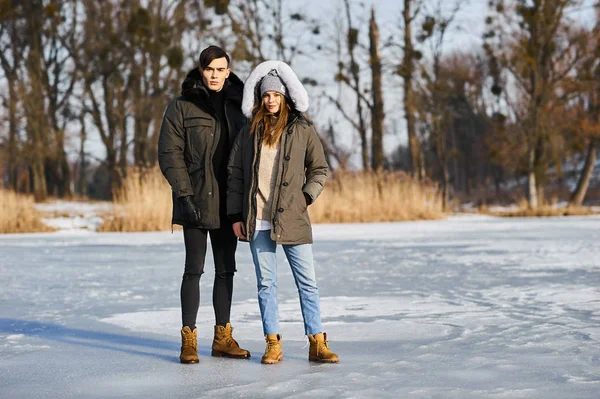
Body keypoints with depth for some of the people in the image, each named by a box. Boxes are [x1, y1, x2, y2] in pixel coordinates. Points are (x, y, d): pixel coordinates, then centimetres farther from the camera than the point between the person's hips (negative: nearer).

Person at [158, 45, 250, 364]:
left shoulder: (236, 107, 11)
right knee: (194, 269, -5)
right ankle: (188, 340, 0)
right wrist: (184, 194, -16)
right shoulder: (181, 108, -3)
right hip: (196, 202, -5)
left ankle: (223, 337, 17)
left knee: (226, 270, 9)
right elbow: (169, 154, -8)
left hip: (227, 204, 5)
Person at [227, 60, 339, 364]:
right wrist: (235, 216, 5)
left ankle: (317, 343, 3)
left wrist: (305, 197, -5)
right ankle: (272, 344, 10)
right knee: (265, 283, 5)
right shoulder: (249, 133, 9)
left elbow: (320, 169, 9)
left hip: (292, 219, -2)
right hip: (257, 221, 2)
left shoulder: (303, 131, 3)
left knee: (307, 281, -2)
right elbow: (234, 174, 10)